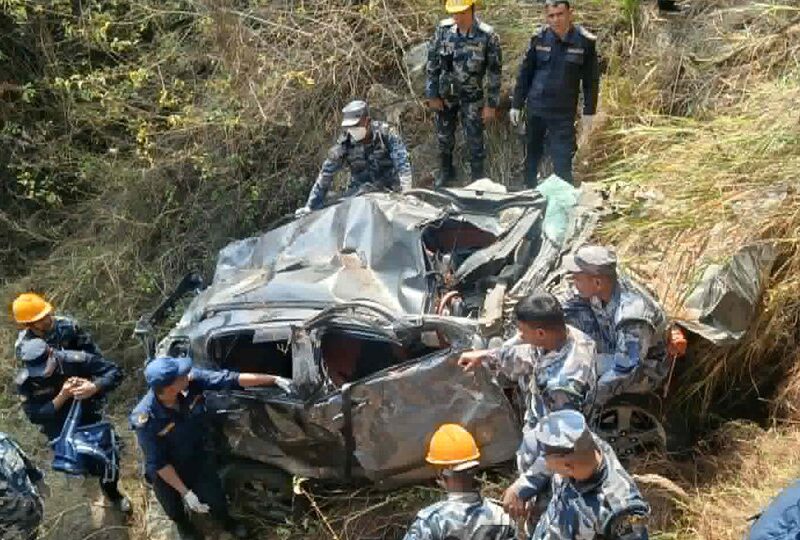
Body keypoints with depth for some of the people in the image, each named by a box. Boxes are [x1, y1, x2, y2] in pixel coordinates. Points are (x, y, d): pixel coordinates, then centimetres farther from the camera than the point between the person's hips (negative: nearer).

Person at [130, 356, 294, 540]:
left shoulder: (192, 381, -32)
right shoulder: (145, 419, -39)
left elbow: (231, 379, -24)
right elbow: (158, 463, -28)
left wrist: (274, 380, -25)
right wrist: (185, 492, -27)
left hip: (198, 457, 3)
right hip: (166, 471, -3)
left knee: (216, 498, 20)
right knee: (174, 508, 25)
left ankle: (225, 520, 55)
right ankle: (183, 523, 61)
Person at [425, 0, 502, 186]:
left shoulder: (487, 36, -18)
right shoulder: (443, 29, -11)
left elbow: (494, 72, -10)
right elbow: (432, 63, -1)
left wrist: (491, 104, -9)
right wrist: (432, 94, -2)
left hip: (472, 98, -3)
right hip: (445, 95, 3)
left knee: (475, 141, 4)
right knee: (444, 137, 16)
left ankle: (479, 179, 21)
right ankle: (445, 172, 38)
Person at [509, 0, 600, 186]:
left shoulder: (585, 41, -7)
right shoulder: (539, 38, -3)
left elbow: (591, 80, -1)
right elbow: (524, 73, 4)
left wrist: (589, 113, -2)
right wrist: (516, 105, 4)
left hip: (564, 113, -2)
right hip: (536, 109, 2)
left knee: (563, 162, -4)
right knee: (532, 156, 14)